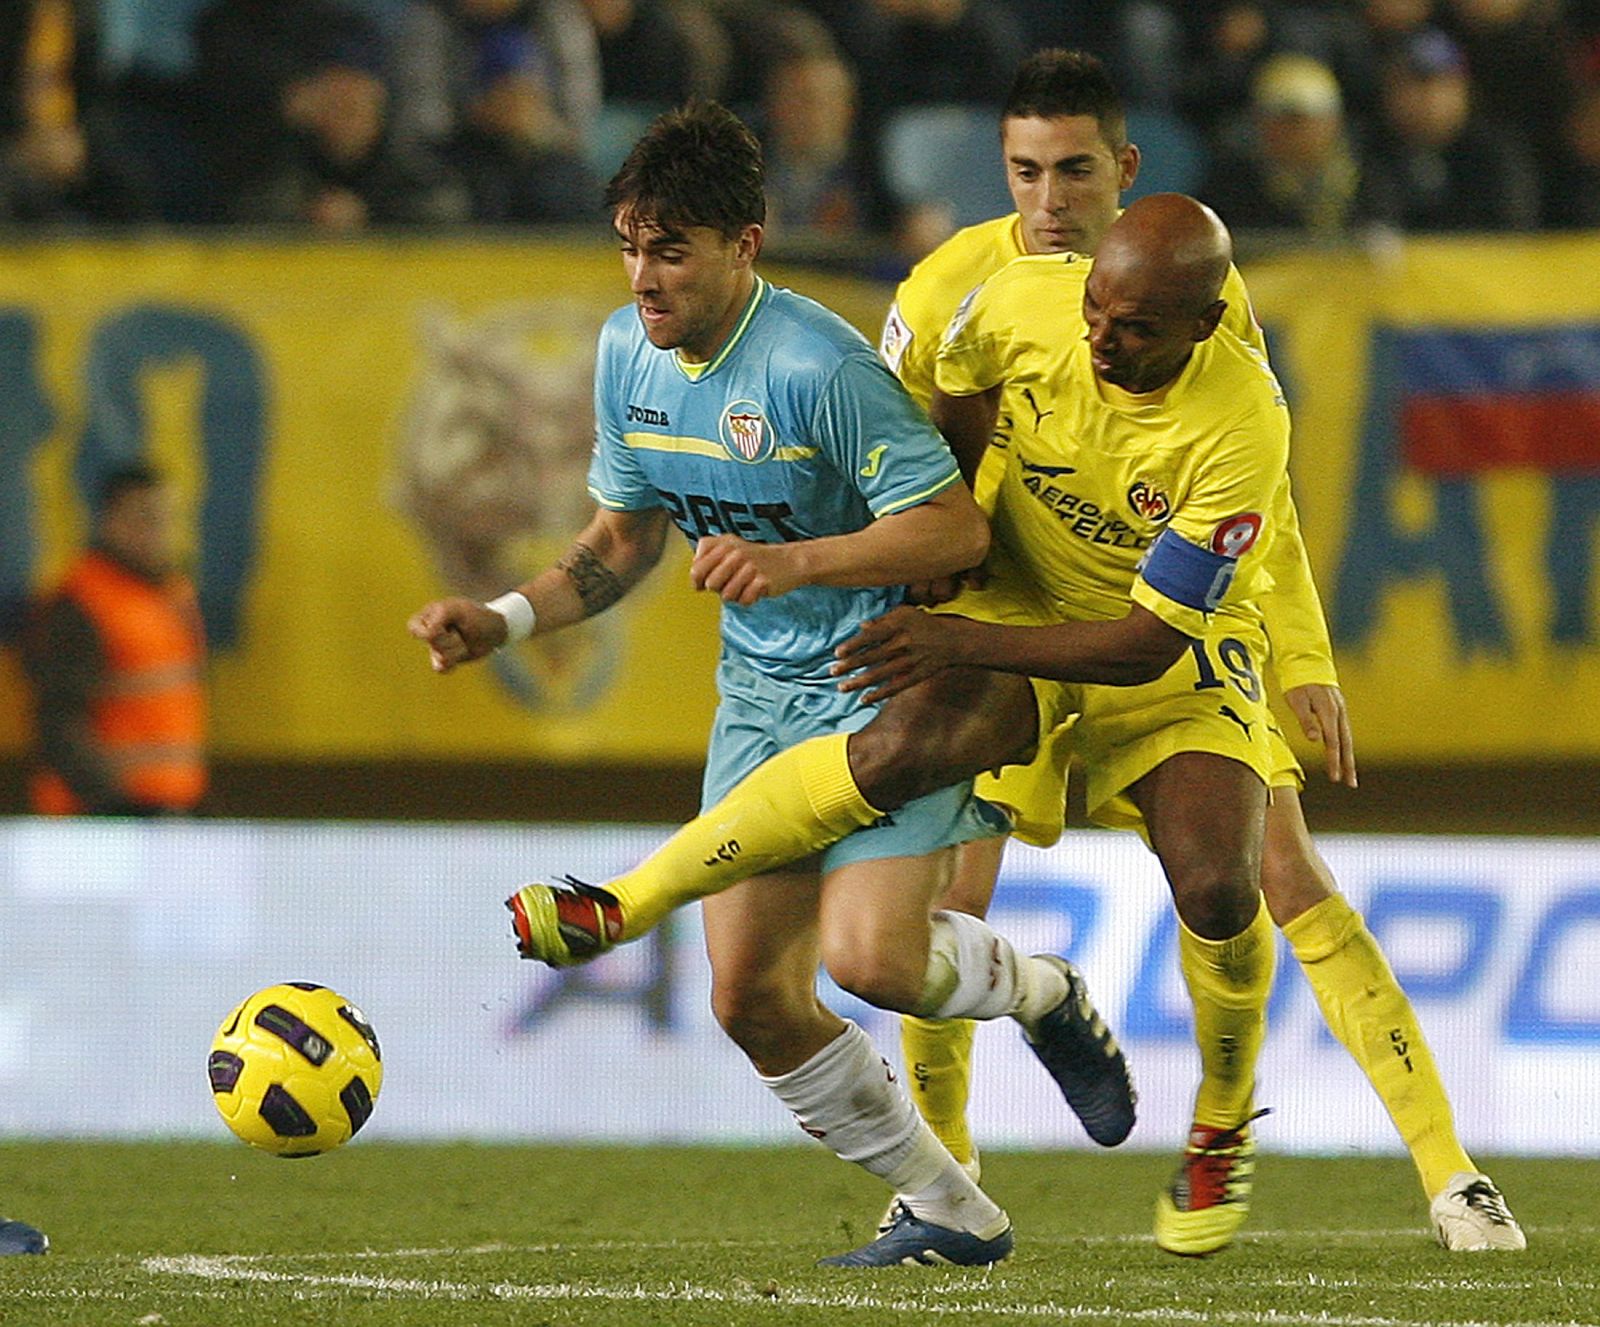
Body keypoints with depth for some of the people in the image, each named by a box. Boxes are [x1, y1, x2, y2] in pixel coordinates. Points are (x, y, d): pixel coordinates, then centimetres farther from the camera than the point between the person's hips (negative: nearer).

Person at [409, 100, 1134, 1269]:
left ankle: (1042, 992, 11)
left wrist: (792, 564, -32)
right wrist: (503, 620, 2)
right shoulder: (627, 354, 1)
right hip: (760, 691, 7)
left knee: (868, 957, -24)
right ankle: (952, 1214, 16)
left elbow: (956, 526, -22)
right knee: (751, 997, -1)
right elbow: (624, 539, 15)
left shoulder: (818, 367, -23)